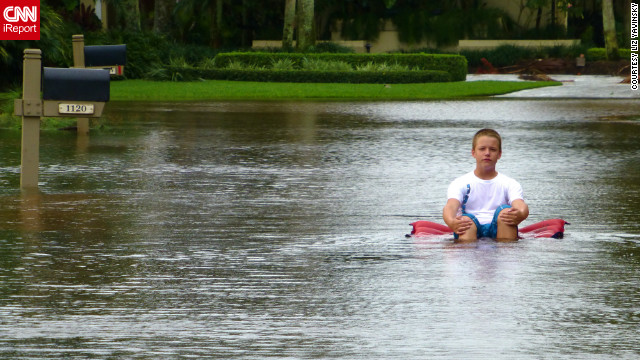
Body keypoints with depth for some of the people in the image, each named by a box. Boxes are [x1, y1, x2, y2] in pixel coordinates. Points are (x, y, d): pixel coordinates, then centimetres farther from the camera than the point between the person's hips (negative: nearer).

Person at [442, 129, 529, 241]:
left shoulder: (510, 184, 15)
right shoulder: (460, 183, 13)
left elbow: (521, 205, -5)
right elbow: (450, 206, -6)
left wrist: (520, 215, -34)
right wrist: (451, 222, -34)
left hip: (497, 231, 1)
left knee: (505, 210, -26)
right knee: (467, 219, -32)